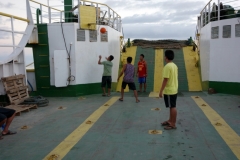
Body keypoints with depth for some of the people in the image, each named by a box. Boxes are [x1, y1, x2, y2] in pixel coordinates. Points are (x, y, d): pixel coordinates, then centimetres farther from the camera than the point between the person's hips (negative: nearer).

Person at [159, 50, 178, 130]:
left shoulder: (167, 66, -19)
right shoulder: (175, 65, 10)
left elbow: (165, 80, -22)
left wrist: (161, 91, -16)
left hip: (169, 91, -9)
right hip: (174, 90, 9)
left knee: (172, 107, -2)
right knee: (172, 107, 17)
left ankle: (173, 124, 7)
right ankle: (170, 121, 30)